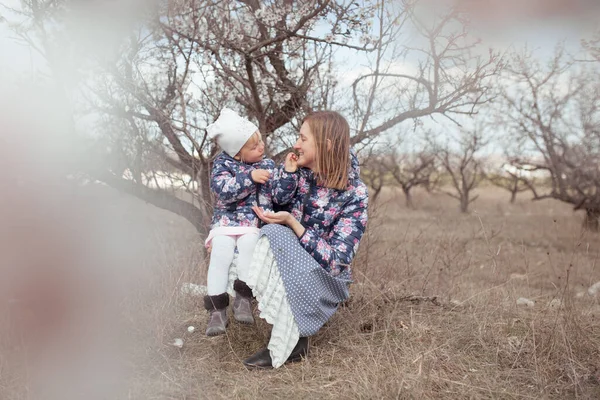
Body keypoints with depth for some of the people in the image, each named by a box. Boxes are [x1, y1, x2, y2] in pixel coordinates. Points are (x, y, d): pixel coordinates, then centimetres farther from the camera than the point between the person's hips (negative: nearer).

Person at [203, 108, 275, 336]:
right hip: (226, 222, 0)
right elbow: (223, 190, -16)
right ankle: (217, 309, -19)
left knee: (248, 243, -32)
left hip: (255, 225, 0)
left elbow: (278, 195, 0)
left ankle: (243, 298, -21)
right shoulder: (223, 164, 2)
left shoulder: (267, 166, 6)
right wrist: (250, 177, -21)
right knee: (221, 252, -26)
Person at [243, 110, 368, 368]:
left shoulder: (354, 194, -17)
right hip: (291, 257, 6)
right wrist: (287, 172, -14)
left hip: (326, 275, -6)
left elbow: (336, 260, -22)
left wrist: (291, 223, -25)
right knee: (273, 234, -23)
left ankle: (282, 348, -21)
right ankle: (295, 337, -17)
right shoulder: (302, 173, -1)